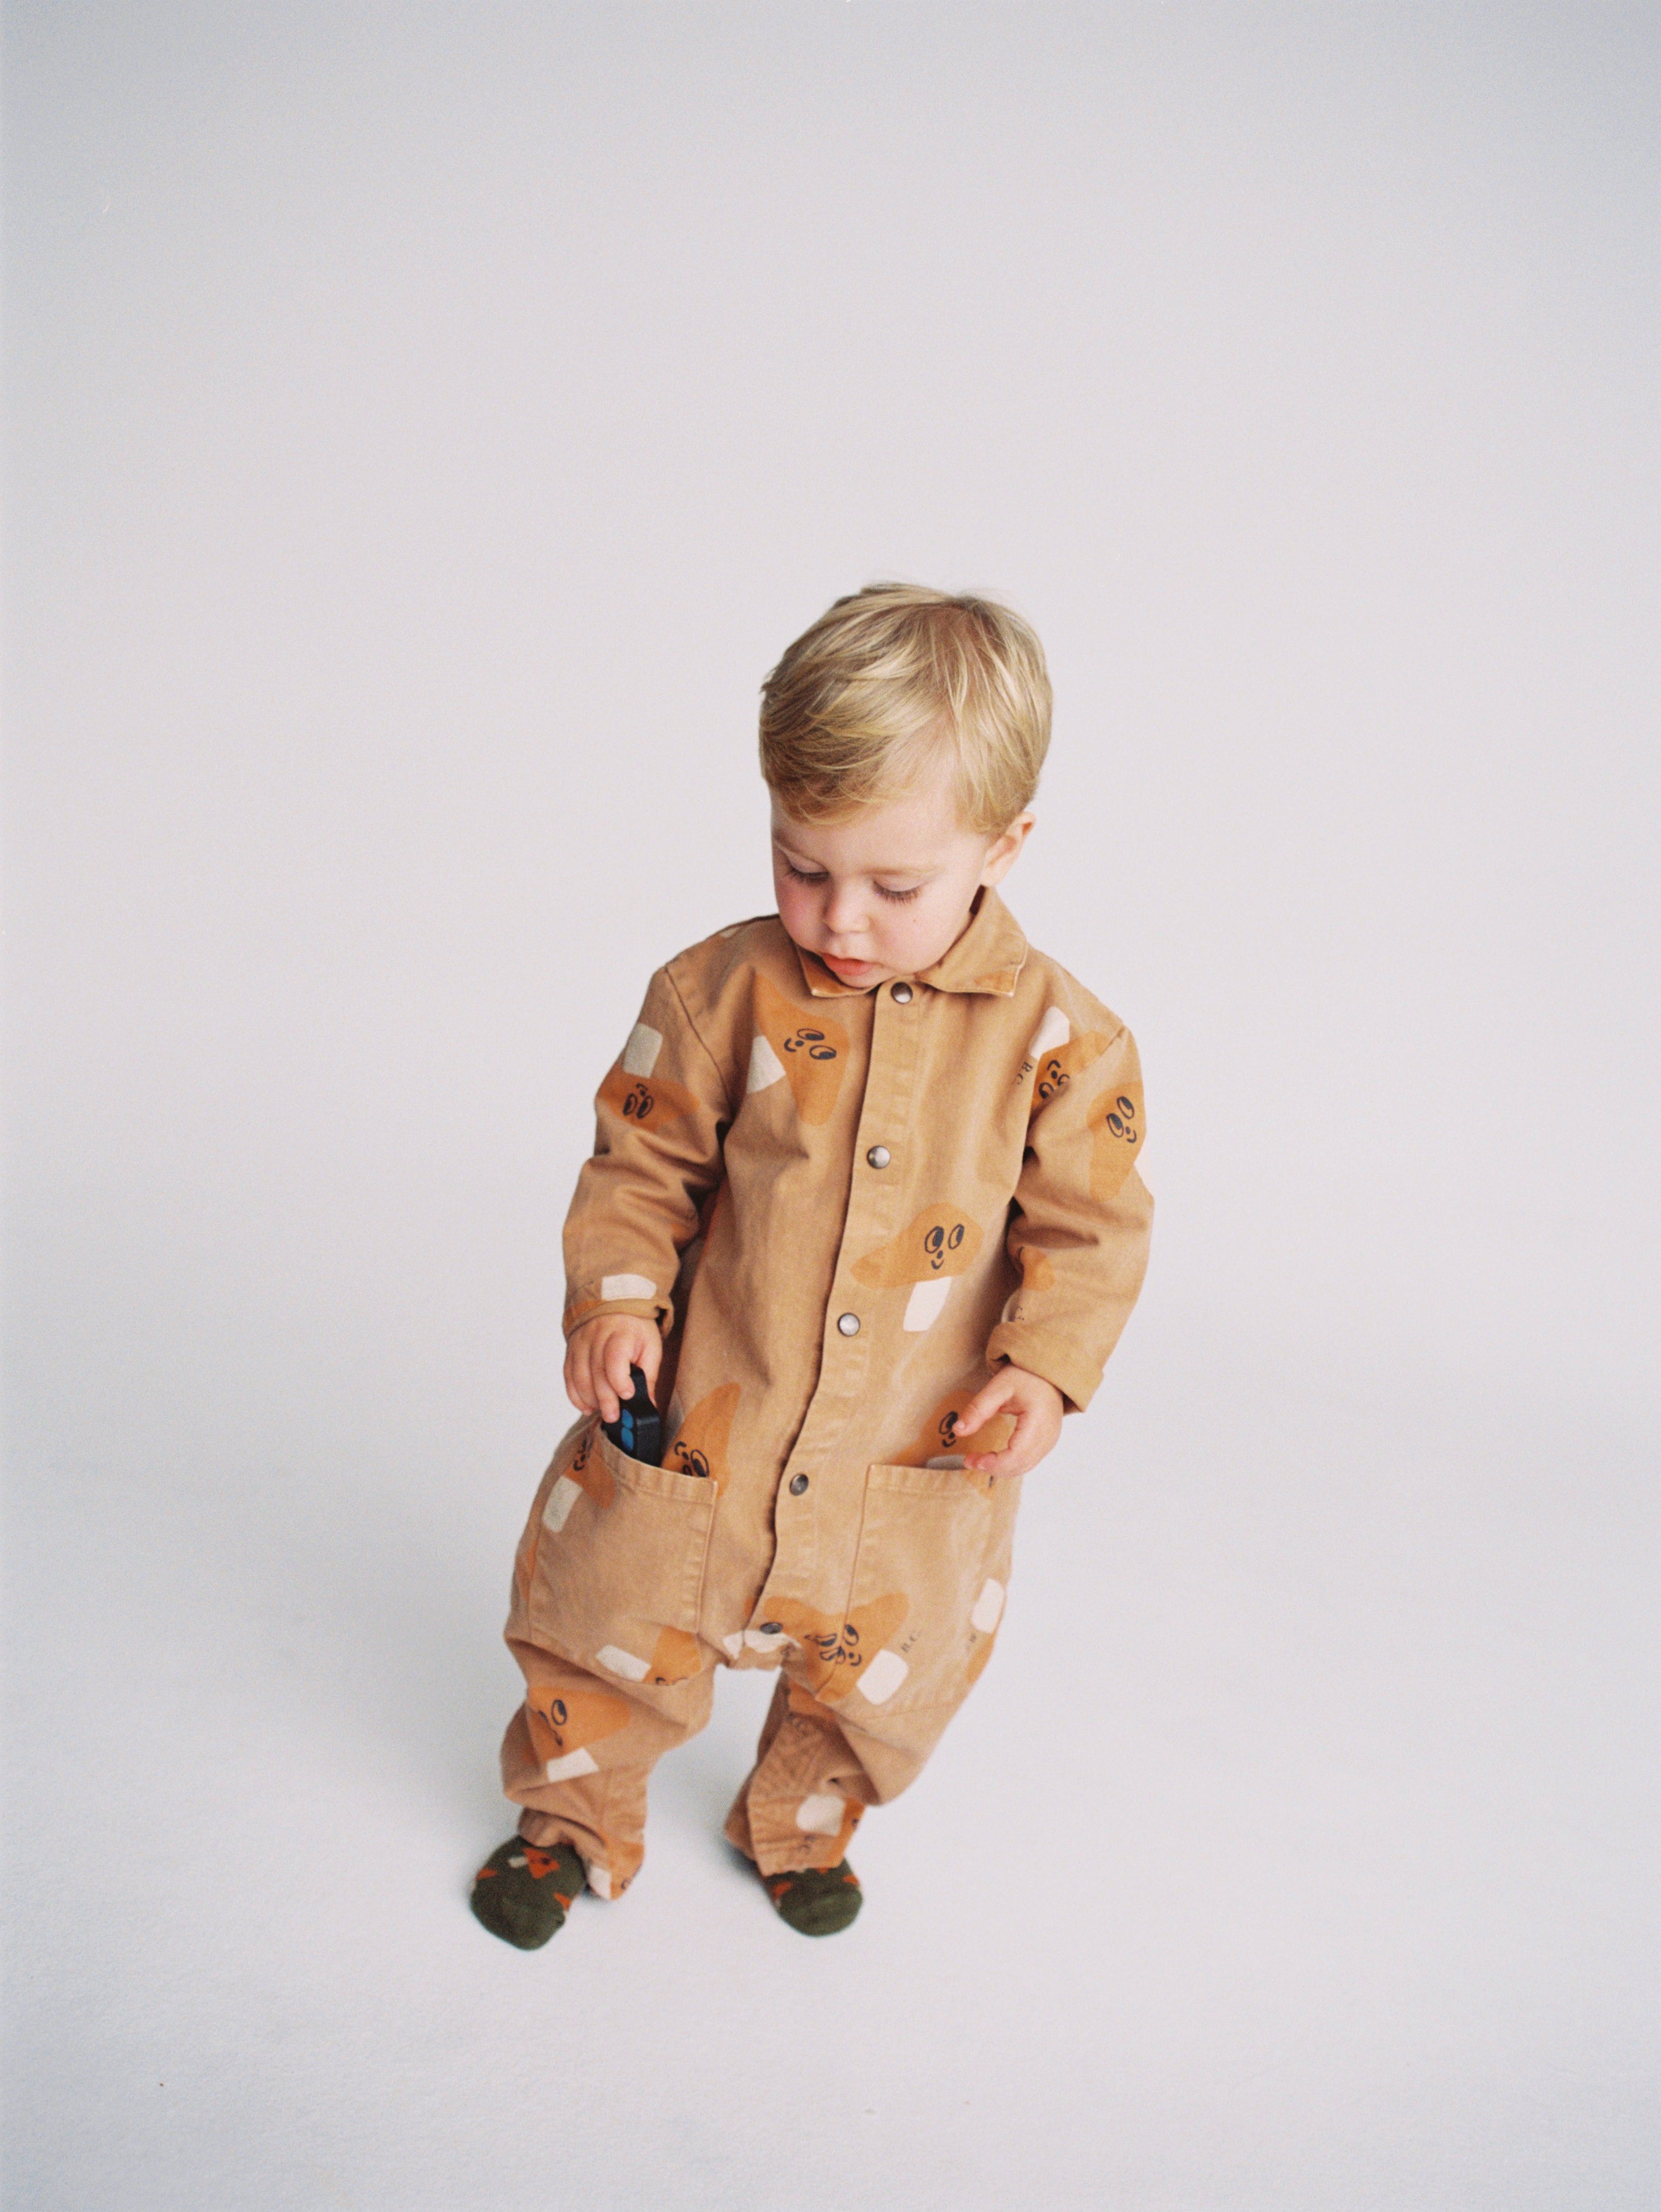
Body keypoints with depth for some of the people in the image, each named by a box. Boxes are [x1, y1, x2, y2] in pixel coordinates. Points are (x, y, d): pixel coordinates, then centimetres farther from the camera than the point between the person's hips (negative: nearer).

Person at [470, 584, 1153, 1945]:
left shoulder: (1059, 1036, -12)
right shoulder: (723, 992, -11)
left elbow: (1092, 1227, -4)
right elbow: (640, 1167, -1)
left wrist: (1047, 1366, -17)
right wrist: (613, 1300, -14)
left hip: (919, 1458, 1)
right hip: (699, 1419, 0)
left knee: (884, 1673, 20)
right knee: (611, 1621, 14)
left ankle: (800, 1828, 52)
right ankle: (575, 1820, 45)